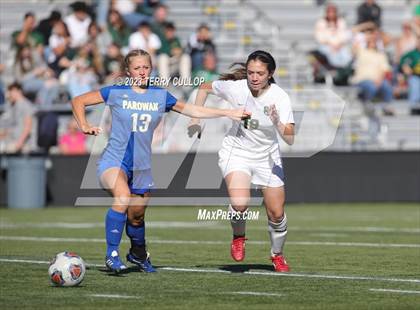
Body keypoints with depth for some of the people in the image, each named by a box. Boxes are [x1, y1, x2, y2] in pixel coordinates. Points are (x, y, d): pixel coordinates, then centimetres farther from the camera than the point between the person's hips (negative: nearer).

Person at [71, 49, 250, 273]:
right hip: (114, 161, -4)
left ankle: (139, 254, 42)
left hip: (142, 167, 4)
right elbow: (78, 102, 4)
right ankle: (112, 254, -24)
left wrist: (228, 113, 14)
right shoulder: (116, 93, -3)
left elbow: (191, 110, 16)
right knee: (123, 198, -32)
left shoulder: (160, 96, 6)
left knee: (136, 216, 11)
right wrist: (84, 126, -10)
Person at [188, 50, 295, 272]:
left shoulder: (280, 98, -20)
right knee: (239, 203, -27)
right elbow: (204, 88, 3)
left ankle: (277, 255, 31)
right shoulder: (235, 87, -18)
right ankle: (238, 237, 5)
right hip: (236, 152, -1)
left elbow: (290, 139, -27)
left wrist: (278, 123, -45)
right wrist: (195, 119, 0)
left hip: (267, 157, 1)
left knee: (276, 214, 3)